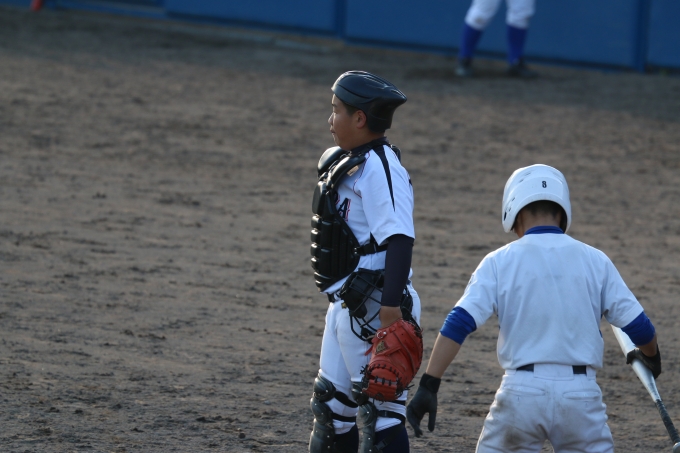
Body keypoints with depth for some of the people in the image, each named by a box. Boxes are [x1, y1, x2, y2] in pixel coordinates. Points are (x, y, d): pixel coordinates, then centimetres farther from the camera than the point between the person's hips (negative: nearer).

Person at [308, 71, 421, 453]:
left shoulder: (379, 168, -17)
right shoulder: (348, 162, 13)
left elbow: (399, 239, -26)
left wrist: (391, 304, -34)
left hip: (373, 308, -11)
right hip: (346, 305, 11)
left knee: (380, 407, -8)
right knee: (331, 403, 18)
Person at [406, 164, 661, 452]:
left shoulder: (500, 262, 2)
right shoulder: (595, 261, 5)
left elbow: (459, 323, -8)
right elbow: (639, 328, 6)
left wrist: (428, 386, -9)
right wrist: (650, 356, 29)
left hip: (521, 392, -1)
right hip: (581, 394, 1)